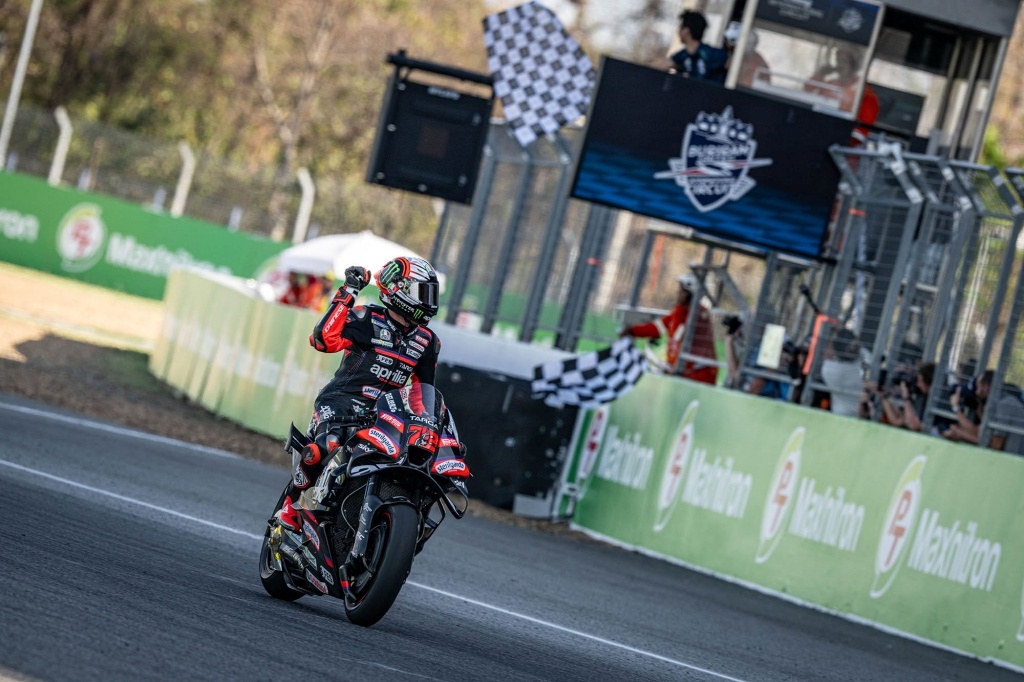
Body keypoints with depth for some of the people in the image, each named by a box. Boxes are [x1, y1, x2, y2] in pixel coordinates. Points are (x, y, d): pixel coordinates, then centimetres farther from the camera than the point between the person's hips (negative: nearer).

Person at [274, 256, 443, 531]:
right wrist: (347, 293, -20)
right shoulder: (367, 319, -6)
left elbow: (423, 388, 22)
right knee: (325, 446, -35)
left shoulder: (427, 341, 12)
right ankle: (290, 504, -15)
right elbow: (324, 338, -21)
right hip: (342, 402, -6)